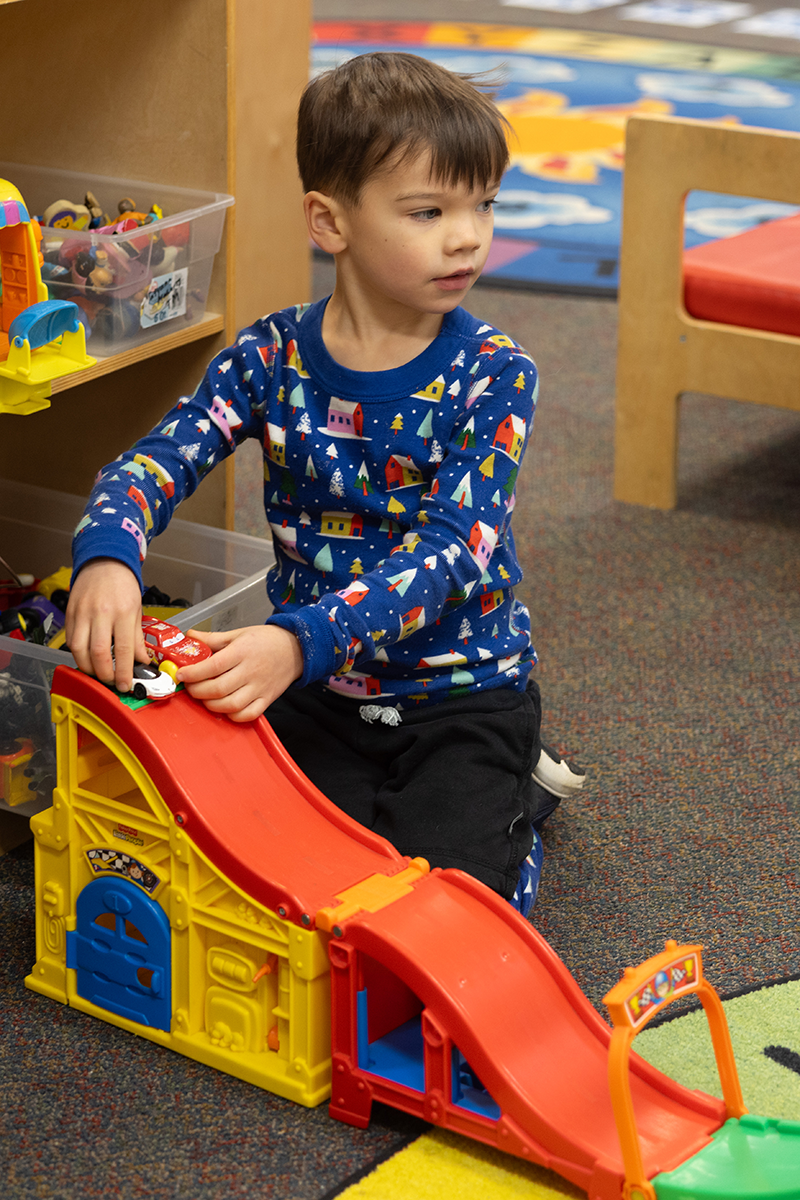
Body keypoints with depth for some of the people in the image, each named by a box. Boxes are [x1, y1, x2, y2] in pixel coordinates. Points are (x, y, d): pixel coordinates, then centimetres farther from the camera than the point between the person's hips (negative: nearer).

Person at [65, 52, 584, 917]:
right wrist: (106, 558, -39)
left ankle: (515, 796, 15)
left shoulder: (492, 375, -14)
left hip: (463, 692, -2)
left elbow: (449, 553, -25)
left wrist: (301, 640, -40)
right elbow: (155, 462, -14)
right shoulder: (272, 358, -5)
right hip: (315, 693, 3)